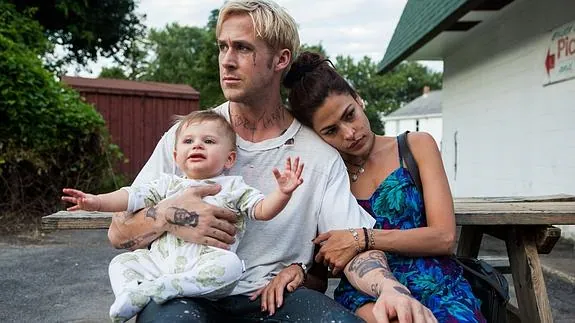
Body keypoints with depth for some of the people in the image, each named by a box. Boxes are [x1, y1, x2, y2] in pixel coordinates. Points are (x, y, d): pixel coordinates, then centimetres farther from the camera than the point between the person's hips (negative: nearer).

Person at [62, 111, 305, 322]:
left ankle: (156, 288, -32)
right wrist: (97, 201, -2)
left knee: (229, 264, -33)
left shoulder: (233, 187, 8)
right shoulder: (168, 184, 17)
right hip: (159, 261, 4)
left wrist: (282, 193, -20)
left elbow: (263, 210, -1)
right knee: (121, 262, 0)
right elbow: (133, 196, 12)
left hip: (205, 266, -4)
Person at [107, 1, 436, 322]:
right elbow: (118, 233, 1)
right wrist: (167, 216, -22)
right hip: (189, 292, 1)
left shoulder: (321, 155, 0)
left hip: (276, 295, 0)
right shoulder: (186, 136, 1)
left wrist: (390, 289, -28)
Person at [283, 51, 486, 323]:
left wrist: (363, 239, -10)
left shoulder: (417, 146, 8)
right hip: (366, 295, -1)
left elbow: (444, 237, -1)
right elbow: (319, 268, 13)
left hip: (433, 284, 1)